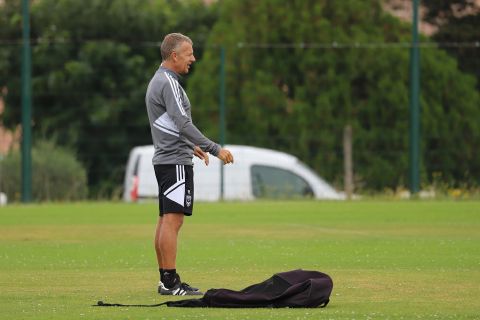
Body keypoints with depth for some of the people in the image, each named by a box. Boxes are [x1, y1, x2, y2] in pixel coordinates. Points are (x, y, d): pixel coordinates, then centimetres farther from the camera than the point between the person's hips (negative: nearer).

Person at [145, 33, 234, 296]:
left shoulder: (158, 80, 18)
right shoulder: (169, 82, -14)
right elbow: (184, 124, -22)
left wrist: (190, 146, 33)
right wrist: (215, 149, -20)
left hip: (165, 158, 11)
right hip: (176, 163, -11)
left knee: (166, 221, 10)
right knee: (172, 221, -11)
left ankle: (166, 279, 12)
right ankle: (170, 281, -13)